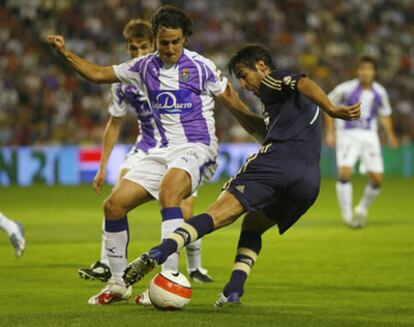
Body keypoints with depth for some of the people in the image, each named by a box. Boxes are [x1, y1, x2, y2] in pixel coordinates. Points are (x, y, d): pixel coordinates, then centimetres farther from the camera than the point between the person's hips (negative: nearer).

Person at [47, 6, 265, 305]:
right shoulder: (145, 67, 9)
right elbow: (98, 74, 19)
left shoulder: (199, 67, -6)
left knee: (168, 191, -37)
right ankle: (118, 283, 10)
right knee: (115, 204, -4)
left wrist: (266, 134, 0)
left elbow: (233, 103, 1)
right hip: (164, 151, 6)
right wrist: (65, 53, 9)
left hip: (197, 148, -6)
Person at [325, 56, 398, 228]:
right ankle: (347, 214, -10)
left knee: (377, 178, -4)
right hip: (347, 135, -3)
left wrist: (390, 134, 2)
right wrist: (330, 132, -5)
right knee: (345, 173, -22)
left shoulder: (380, 92, 0)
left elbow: (384, 114, 16)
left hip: (369, 136, 3)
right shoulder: (345, 89, -12)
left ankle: (362, 208, 22)